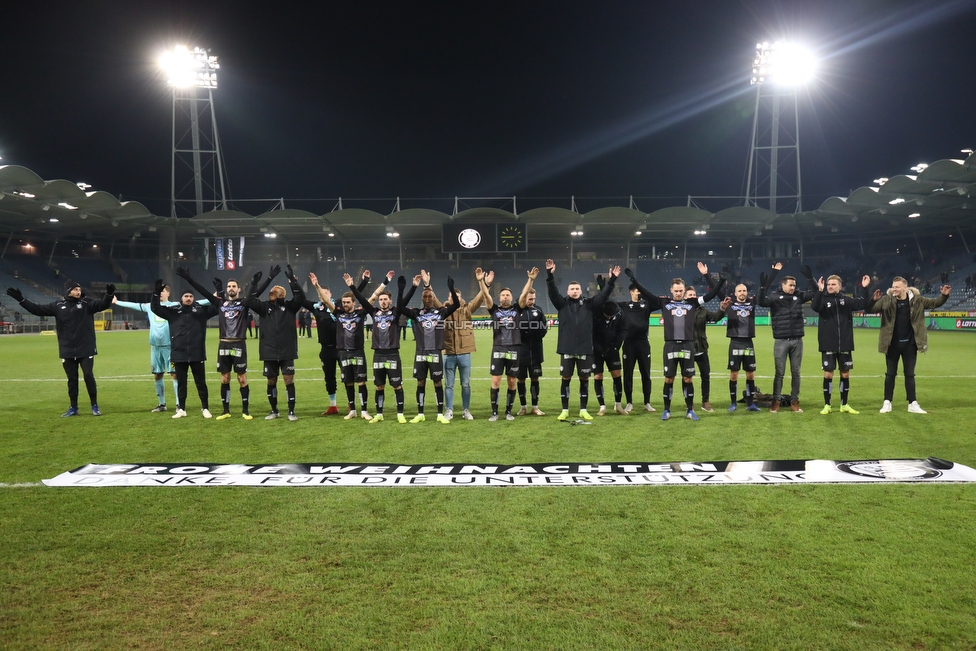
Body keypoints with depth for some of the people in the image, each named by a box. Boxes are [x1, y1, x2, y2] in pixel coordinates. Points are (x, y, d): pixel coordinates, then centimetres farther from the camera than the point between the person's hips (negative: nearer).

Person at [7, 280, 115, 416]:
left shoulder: (87, 303, -4)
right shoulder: (58, 305, 4)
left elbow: (102, 304, -18)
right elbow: (38, 310, 7)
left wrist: (109, 294, -38)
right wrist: (21, 300, 0)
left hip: (86, 349, -3)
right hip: (67, 351, 3)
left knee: (88, 376, -4)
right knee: (72, 379, 9)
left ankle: (94, 406, 8)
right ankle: (73, 408, 20)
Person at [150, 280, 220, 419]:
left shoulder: (201, 309, 4)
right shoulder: (173, 310, 6)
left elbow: (217, 307, 2)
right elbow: (156, 309, 6)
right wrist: (156, 293, -6)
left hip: (197, 354, -1)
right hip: (179, 353, 1)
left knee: (200, 382, 5)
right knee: (181, 382, 11)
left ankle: (205, 408, 14)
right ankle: (181, 409, 20)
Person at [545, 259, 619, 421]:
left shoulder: (589, 304, 7)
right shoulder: (562, 304, 4)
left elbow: (603, 294, 0)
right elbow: (552, 292, -8)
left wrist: (611, 281, -13)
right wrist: (550, 275, -22)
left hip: (585, 349, 1)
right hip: (567, 349, -1)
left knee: (584, 379, 8)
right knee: (566, 379, 4)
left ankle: (583, 410, 19)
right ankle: (565, 410, 15)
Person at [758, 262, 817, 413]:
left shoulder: (798, 296, 7)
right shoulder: (775, 296, -4)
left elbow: (814, 292, 6)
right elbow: (762, 302, -20)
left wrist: (809, 278, -8)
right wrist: (763, 287, -33)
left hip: (797, 341, 4)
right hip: (781, 341, -3)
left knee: (795, 372, 8)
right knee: (780, 373, 1)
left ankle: (794, 401, 16)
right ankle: (776, 401, 9)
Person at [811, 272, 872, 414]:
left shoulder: (846, 300, 5)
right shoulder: (823, 299, -2)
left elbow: (861, 304, -9)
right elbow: (815, 307, -23)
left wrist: (863, 288, -17)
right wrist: (820, 291, -35)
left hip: (845, 344, 2)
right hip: (828, 345, -2)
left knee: (845, 374, 9)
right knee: (828, 374, 1)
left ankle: (844, 404, 21)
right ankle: (827, 405, 11)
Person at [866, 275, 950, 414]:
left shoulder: (917, 299, -4)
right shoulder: (887, 300, -7)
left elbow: (934, 303, 7)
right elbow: (869, 309, -9)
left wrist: (944, 296, -12)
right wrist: (873, 299, -29)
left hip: (910, 344, 1)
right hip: (892, 344, 0)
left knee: (910, 374, 8)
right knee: (890, 374, 8)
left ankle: (913, 404, 15)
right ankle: (887, 402, 15)